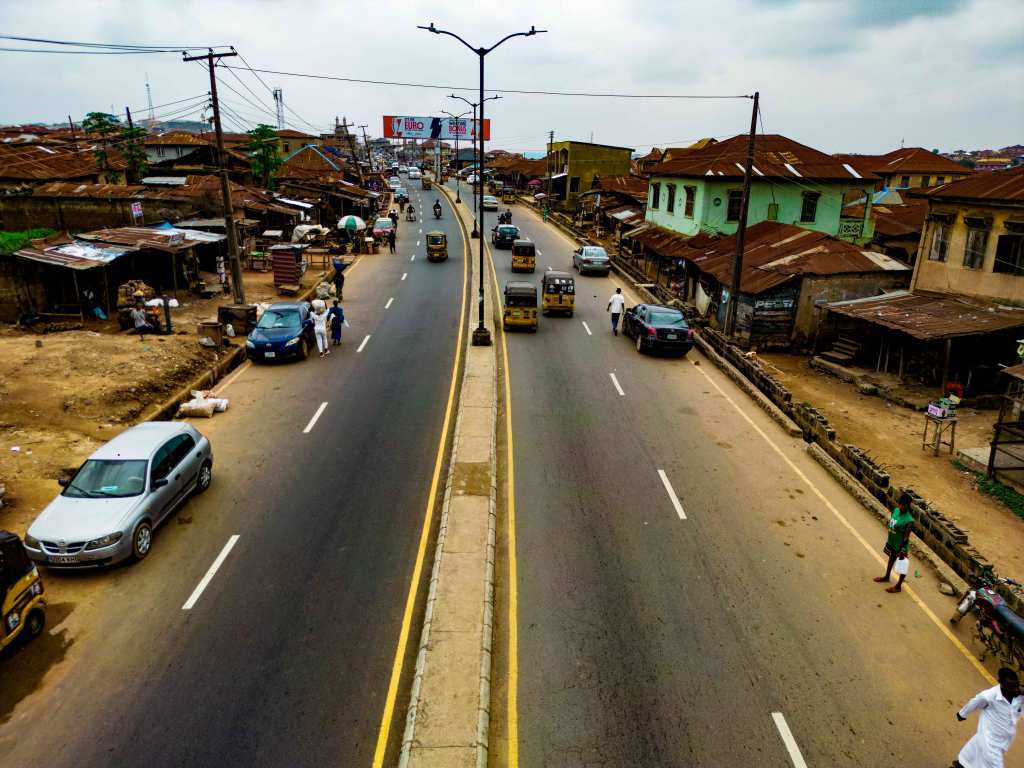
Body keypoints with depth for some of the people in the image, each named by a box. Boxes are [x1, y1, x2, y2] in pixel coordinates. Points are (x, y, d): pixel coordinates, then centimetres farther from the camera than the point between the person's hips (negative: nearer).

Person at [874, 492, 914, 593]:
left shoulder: (909, 521, -30)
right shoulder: (896, 510, -8)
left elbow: (906, 538, -23)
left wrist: (902, 551, -18)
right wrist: (888, 540, 15)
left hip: (900, 546, -7)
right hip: (891, 543, 7)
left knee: (902, 566, 12)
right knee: (891, 559, 28)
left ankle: (898, 586, 30)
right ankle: (887, 576, 50)